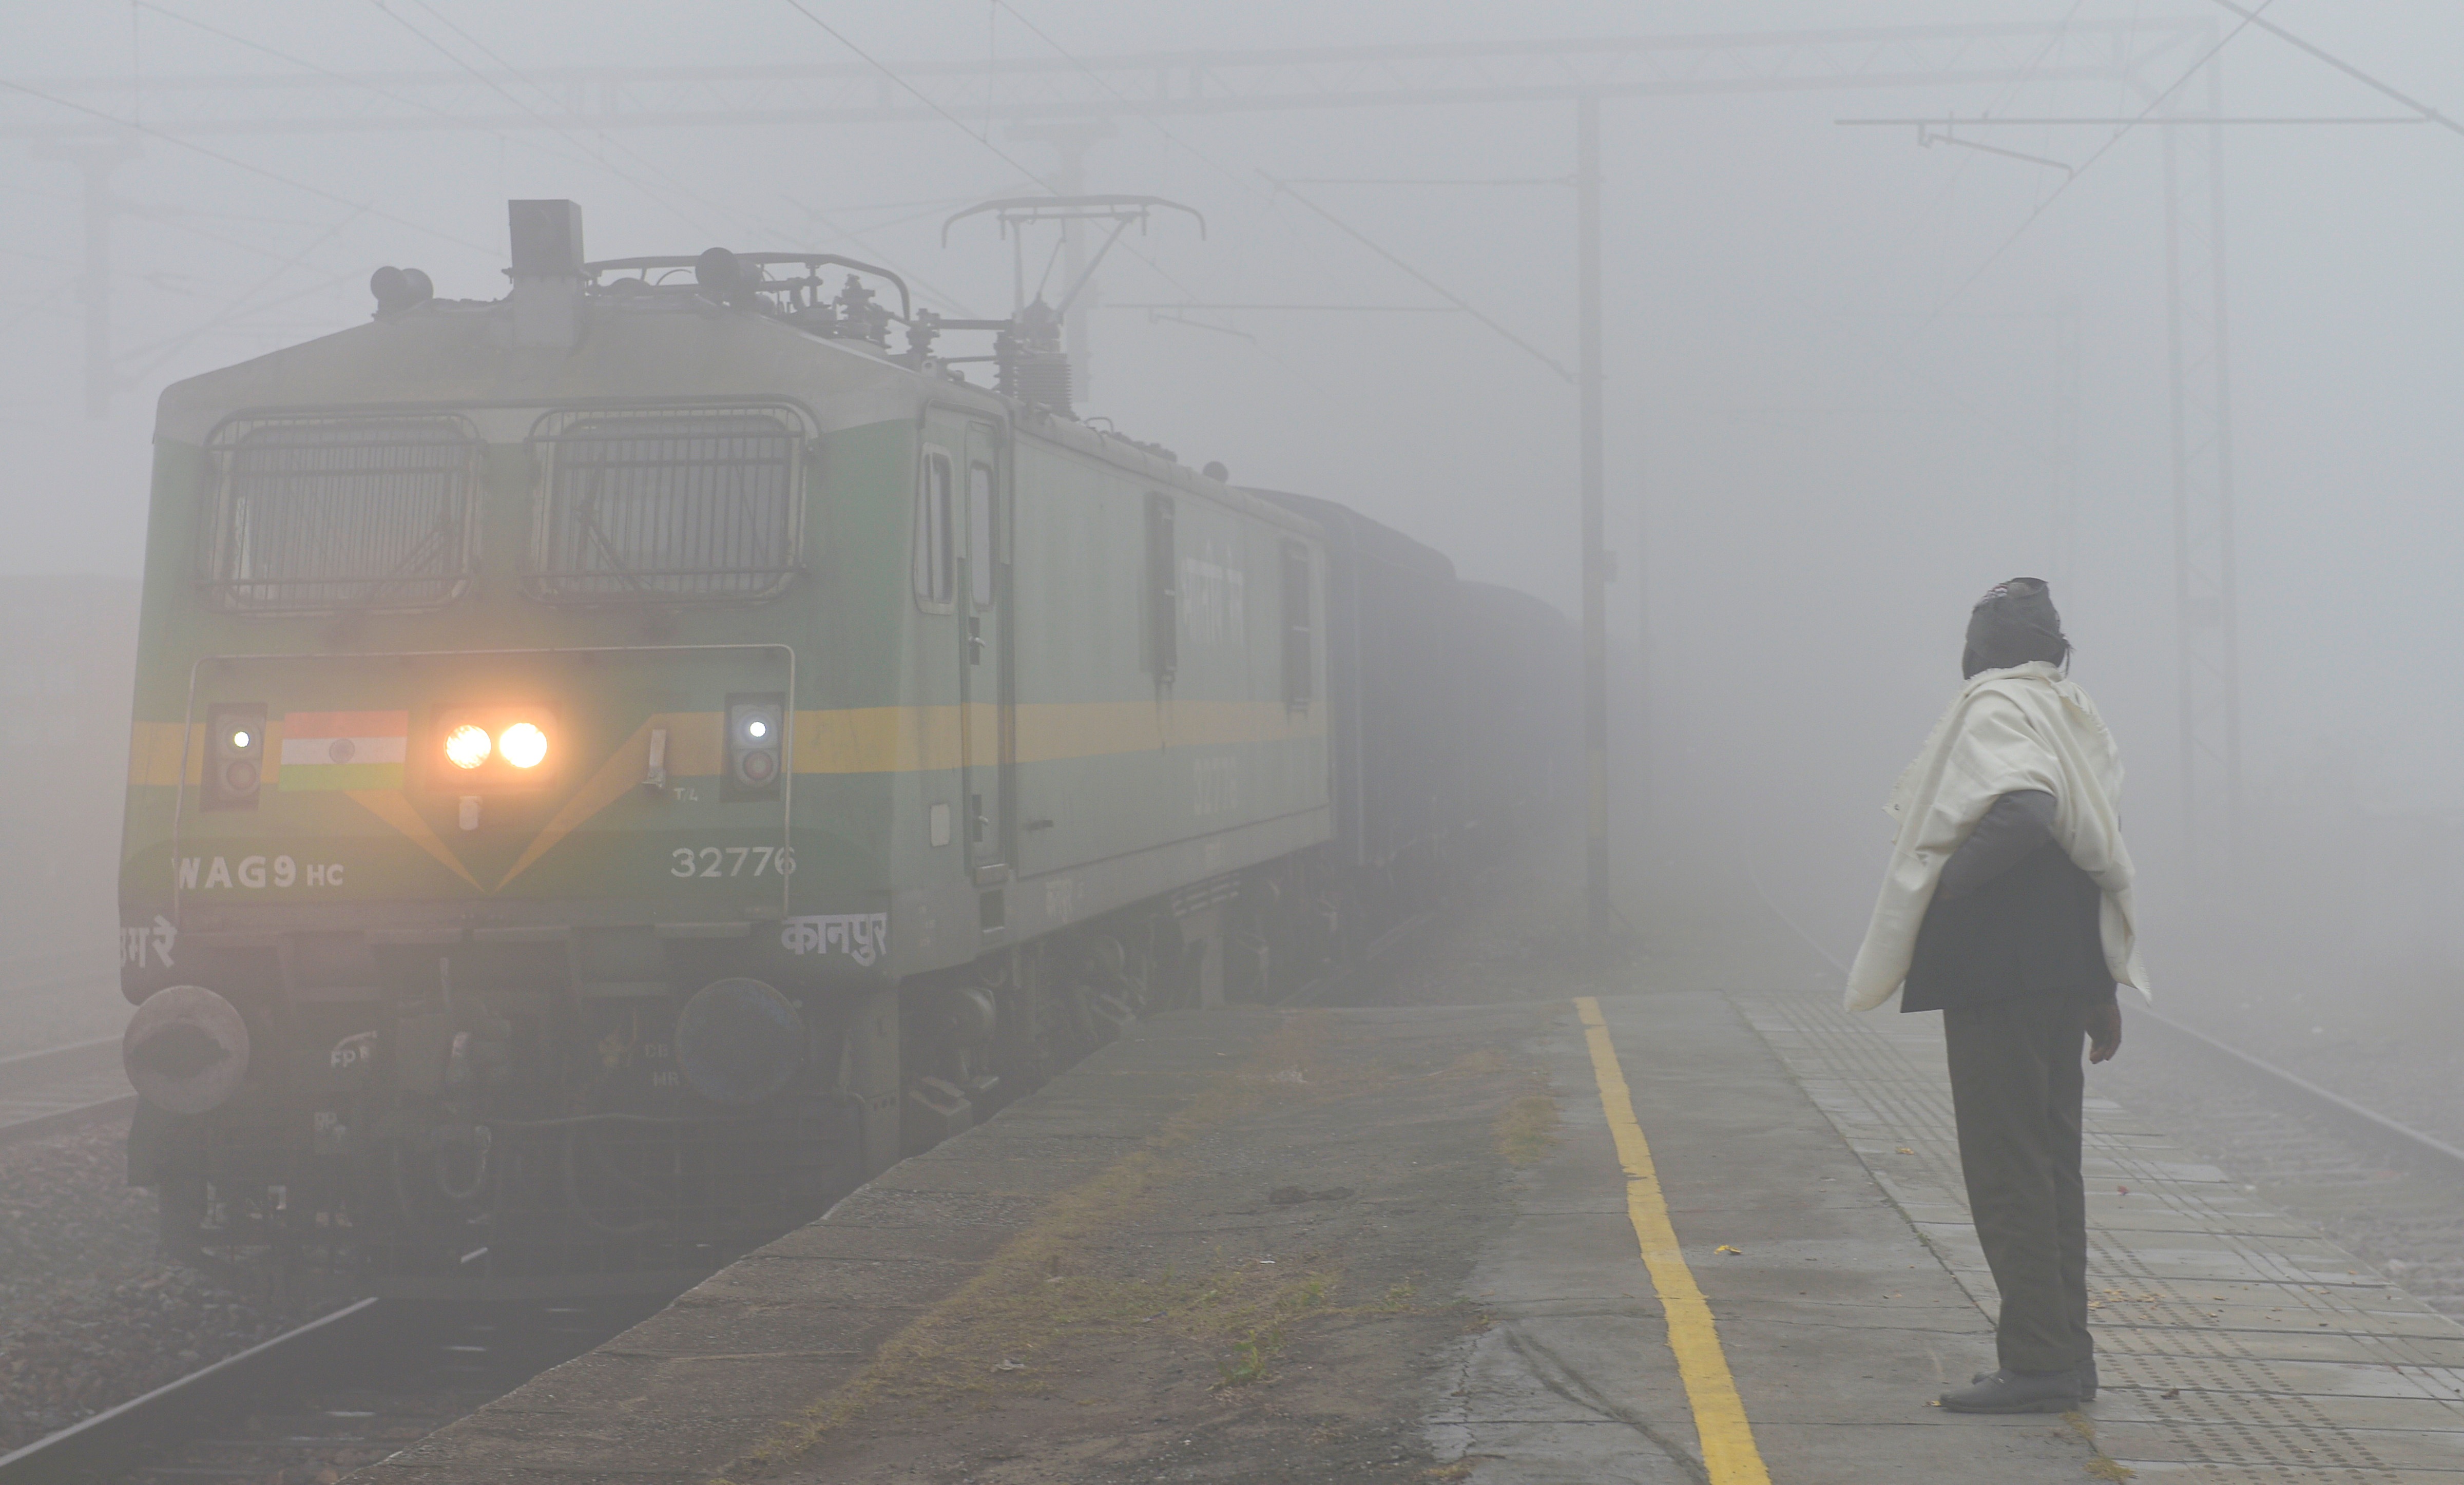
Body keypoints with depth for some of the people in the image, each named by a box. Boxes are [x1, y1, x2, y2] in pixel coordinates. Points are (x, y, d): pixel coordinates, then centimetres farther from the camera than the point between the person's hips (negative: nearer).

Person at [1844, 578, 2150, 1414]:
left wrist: (1942, 884, -18)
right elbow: (2100, 855, 19)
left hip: (1999, 972, -9)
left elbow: (2023, 813, -31)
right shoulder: (2074, 718, 15)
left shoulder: (1995, 713, -11)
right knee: (2051, 1161, 14)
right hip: (2064, 970, 9)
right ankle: (2065, 1355, 18)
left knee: (2007, 1165, -6)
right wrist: (2103, 990, 23)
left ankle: (2038, 1362, -5)